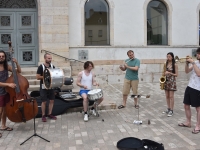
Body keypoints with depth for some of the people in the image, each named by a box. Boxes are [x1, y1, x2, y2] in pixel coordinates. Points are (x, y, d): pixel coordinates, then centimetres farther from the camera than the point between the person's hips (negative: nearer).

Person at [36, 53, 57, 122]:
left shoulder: (53, 66, 4)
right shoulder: (41, 67, -11)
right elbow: (38, 77, -12)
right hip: (43, 86, -5)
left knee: (52, 100, 8)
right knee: (44, 101, 0)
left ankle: (49, 114, 21)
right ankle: (43, 115, 14)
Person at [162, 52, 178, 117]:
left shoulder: (175, 65, -6)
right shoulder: (166, 64, 8)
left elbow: (176, 74, -7)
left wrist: (170, 73, -20)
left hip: (172, 81, -5)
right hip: (166, 81, 5)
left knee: (171, 96, -4)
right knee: (167, 96, 10)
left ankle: (171, 110, 2)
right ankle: (168, 109, 21)